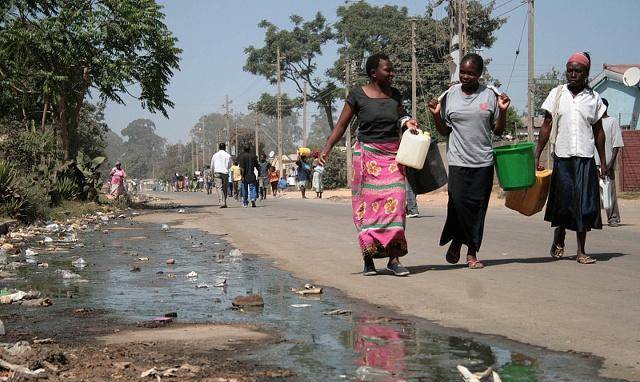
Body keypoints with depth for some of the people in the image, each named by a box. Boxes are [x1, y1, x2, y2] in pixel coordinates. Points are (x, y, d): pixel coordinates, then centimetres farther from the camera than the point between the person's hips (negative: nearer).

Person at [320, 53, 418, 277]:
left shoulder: (395, 95, 10)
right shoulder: (358, 95, -2)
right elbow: (341, 125, -1)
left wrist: (407, 122, 2)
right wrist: (327, 149, -12)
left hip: (393, 156, 3)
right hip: (367, 155, -3)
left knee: (394, 205, -7)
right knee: (367, 204, -3)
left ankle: (394, 258, -6)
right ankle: (368, 258, 4)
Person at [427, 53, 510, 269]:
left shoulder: (489, 95, 5)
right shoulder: (451, 94, 6)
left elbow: (498, 130, 10)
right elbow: (444, 131, 11)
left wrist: (503, 111, -5)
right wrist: (436, 115, -5)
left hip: (484, 162, 1)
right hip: (458, 160, -1)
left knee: (478, 206, 3)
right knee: (458, 203, -11)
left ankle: (472, 253, 13)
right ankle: (456, 241, 14)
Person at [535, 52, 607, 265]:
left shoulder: (594, 98, 6)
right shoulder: (556, 94, 4)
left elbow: (598, 131, 11)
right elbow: (546, 126, 4)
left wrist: (603, 161, 9)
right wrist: (537, 156, -1)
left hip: (585, 159, 0)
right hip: (562, 157, 0)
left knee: (584, 205, -1)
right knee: (562, 202, 4)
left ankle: (581, 251, 6)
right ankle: (558, 241, 29)